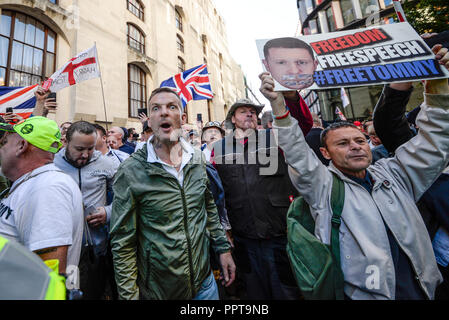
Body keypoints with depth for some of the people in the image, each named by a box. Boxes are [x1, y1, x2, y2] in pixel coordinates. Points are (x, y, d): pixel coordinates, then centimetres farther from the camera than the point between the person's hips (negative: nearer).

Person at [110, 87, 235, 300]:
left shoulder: (198, 158, -5)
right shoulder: (130, 172, -18)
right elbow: (122, 244, -12)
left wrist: (223, 248, 6)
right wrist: (129, 296, -10)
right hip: (157, 290, -2)